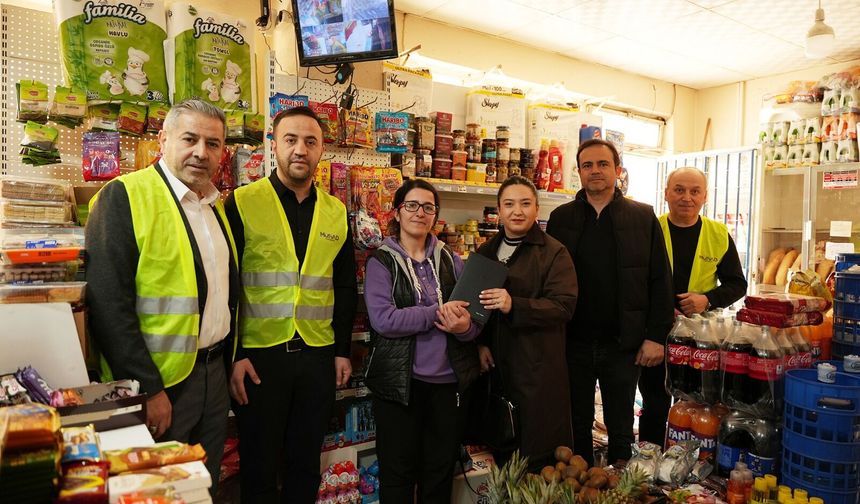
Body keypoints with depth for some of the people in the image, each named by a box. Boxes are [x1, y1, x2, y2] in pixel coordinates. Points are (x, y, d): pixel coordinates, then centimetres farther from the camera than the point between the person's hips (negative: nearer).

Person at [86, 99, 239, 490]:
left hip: (214, 373, 7)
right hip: (158, 384, -7)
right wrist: (149, 389, -19)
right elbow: (108, 305, -20)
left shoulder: (216, 205, 10)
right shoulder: (124, 197, -13)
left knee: (206, 486, 20)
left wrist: (230, 361, 12)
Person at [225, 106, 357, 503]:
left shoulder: (336, 212, 7)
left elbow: (345, 287, 10)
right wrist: (233, 355, -10)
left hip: (318, 354, 4)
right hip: (258, 354, -3)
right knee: (260, 467, 12)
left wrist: (342, 349, 7)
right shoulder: (243, 203, -5)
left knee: (305, 463, 17)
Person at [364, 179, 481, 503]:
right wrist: (438, 313, -18)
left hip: (449, 379, 4)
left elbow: (473, 316, 3)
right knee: (398, 471, 11)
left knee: (442, 471, 17)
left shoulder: (450, 259, 7)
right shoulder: (381, 261, -3)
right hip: (400, 381, -3)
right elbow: (383, 319, -17)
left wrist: (465, 326, -19)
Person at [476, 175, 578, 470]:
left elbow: (564, 305, -14)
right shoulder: (487, 252, 12)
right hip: (497, 362, 5)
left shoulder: (554, 252, -5)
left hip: (539, 365, -5)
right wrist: (481, 343, 3)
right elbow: (474, 300, 16)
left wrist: (514, 305, -27)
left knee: (539, 451, 2)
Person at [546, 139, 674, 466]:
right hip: (573, 341, 1)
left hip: (623, 343, -1)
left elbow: (660, 282, -1)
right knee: (577, 426, 14)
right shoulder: (560, 218, 3)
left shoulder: (643, 218, 1)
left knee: (621, 427, 15)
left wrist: (656, 337, -6)